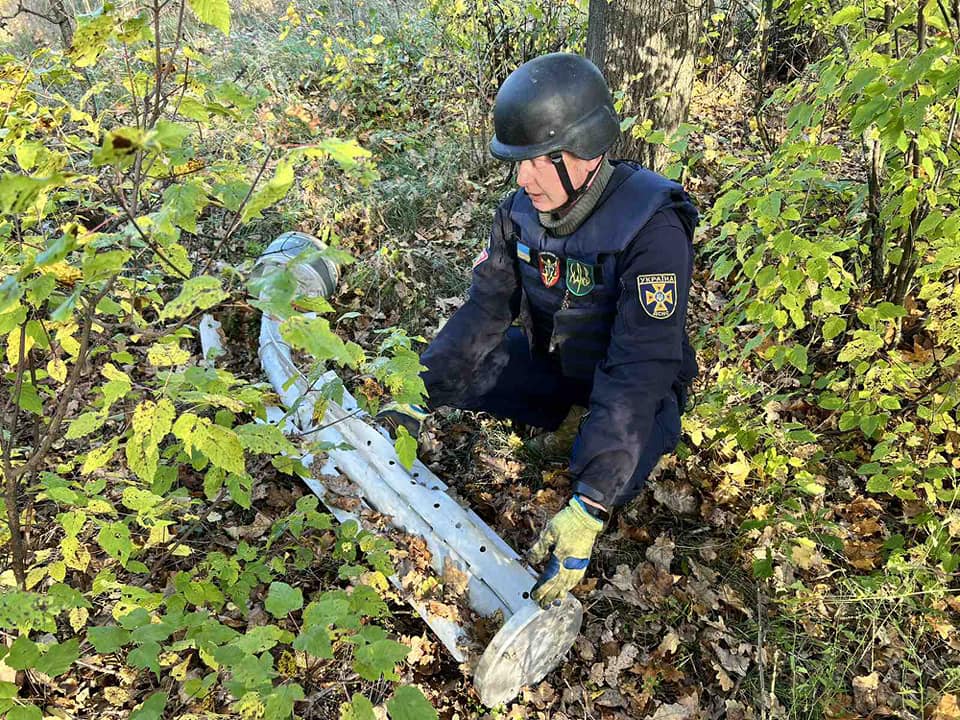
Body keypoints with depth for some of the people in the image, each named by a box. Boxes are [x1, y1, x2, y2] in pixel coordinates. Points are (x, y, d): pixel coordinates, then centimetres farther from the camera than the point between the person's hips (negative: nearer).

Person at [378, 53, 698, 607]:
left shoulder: (653, 228, -33)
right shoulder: (523, 209, -13)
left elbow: (638, 371, -38)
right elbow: (485, 310, -9)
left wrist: (588, 509, -44)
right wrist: (418, 401, -20)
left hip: (636, 382, -5)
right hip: (551, 359, 6)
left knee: (612, 477, -36)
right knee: (451, 368, -13)